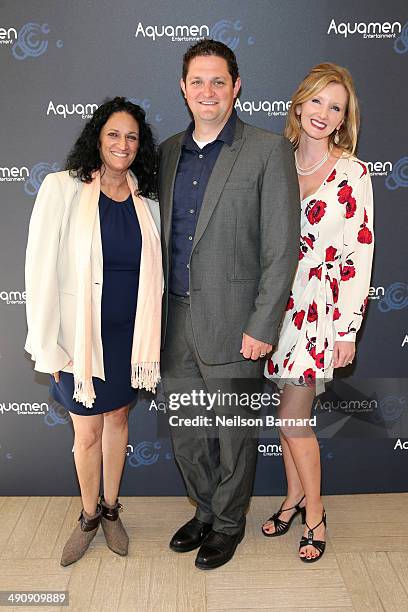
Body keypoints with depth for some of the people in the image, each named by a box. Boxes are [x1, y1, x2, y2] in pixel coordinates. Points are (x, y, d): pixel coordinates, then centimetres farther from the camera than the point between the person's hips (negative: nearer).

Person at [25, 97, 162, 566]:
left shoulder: (146, 198, 2)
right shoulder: (63, 188, -10)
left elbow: (153, 270, 9)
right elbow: (40, 269, -11)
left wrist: (152, 336, 8)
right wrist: (47, 346, -12)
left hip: (129, 333, 4)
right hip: (80, 334, -3)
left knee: (118, 419, 18)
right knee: (88, 431, 10)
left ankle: (111, 509, 38)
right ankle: (89, 515, 35)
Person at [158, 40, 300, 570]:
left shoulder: (268, 151, -6)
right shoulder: (168, 152, 11)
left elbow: (282, 247, -9)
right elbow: (162, 236, 14)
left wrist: (262, 327, -14)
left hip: (231, 323, -5)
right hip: (175, 320, 5)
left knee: (233, 432, 10)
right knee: (186, 431, 16)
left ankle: (229, 522, 33)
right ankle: (205, 510, 40)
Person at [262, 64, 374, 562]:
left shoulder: (353, 173, -7)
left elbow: (360, 255, -9)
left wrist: (348, 330, -11)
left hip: (324, 305, -4)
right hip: (279, 301, 5)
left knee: (293, 417, -2)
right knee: (290, 411, 13)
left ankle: (314, 512, 20)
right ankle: (294, 498, 33)